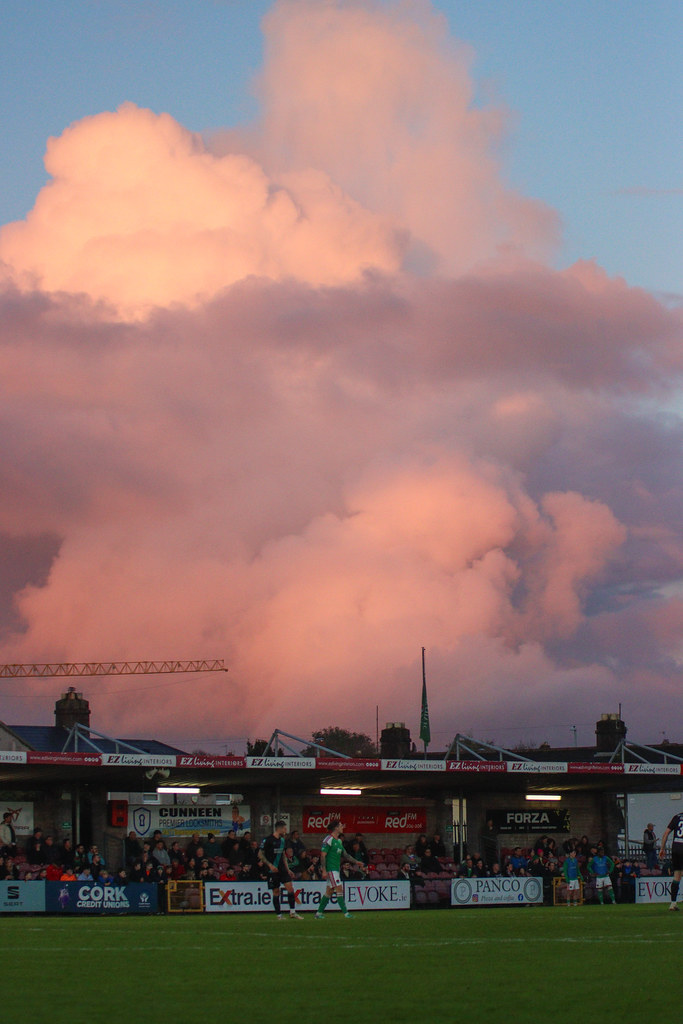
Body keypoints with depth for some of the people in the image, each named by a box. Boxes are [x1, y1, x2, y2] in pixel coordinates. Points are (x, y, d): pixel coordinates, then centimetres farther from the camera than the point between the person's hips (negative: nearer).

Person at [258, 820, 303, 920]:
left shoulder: (282, 840, 13)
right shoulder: (268, 840, -9)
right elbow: (260, 855, -10)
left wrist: (288, 869, 18)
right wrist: (270, 865, -19)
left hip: (282, 869, 6)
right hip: (273, 870, -6)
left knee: (290, 888, -6)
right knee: (276, 892, -1)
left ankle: (292, 912, 0)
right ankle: (279, 915, 7)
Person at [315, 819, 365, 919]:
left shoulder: (339, 841, 16)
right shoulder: (328, 840, -12)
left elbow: (345, 854, 23)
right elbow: (323, 855, -15)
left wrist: (356, 862, 18)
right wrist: (324, 870, -20)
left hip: (336, 869, 9)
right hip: (331, 869, -9)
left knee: (329, 891, 9)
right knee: (339, 888, -12)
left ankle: (319, 912, 15)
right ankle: (345, 912, -13)